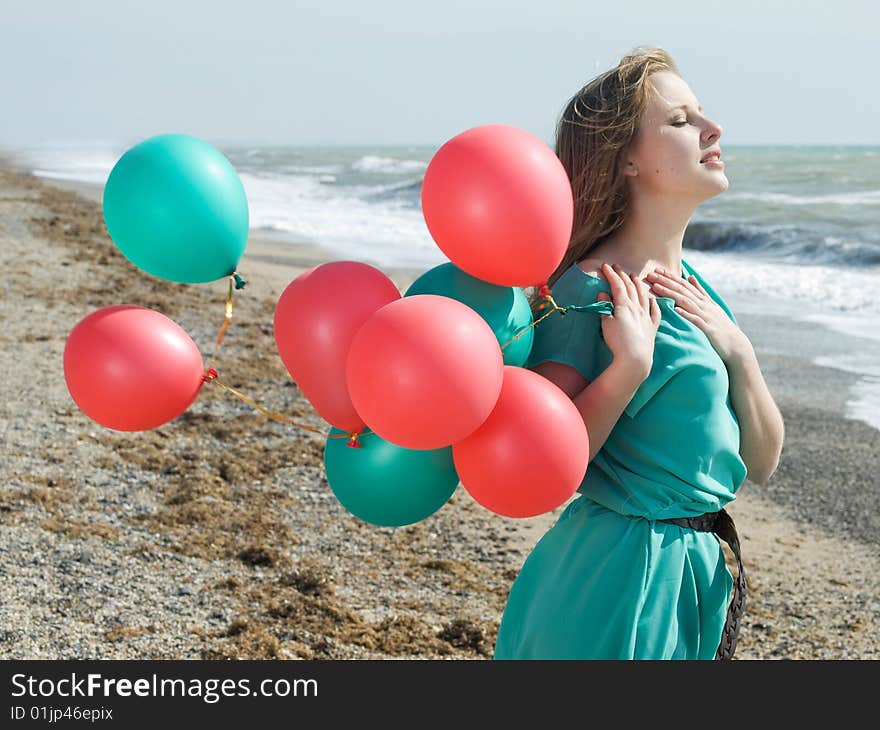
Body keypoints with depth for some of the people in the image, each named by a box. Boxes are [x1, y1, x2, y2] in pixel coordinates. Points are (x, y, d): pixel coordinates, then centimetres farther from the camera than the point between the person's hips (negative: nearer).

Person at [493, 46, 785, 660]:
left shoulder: (695, 290, 6)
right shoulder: (587, 293, -17)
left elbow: (761, 466, 6)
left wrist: (737, 351, -8)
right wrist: (628, 366, -28)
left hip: (703, 575, 8)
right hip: (617, 582, -8)